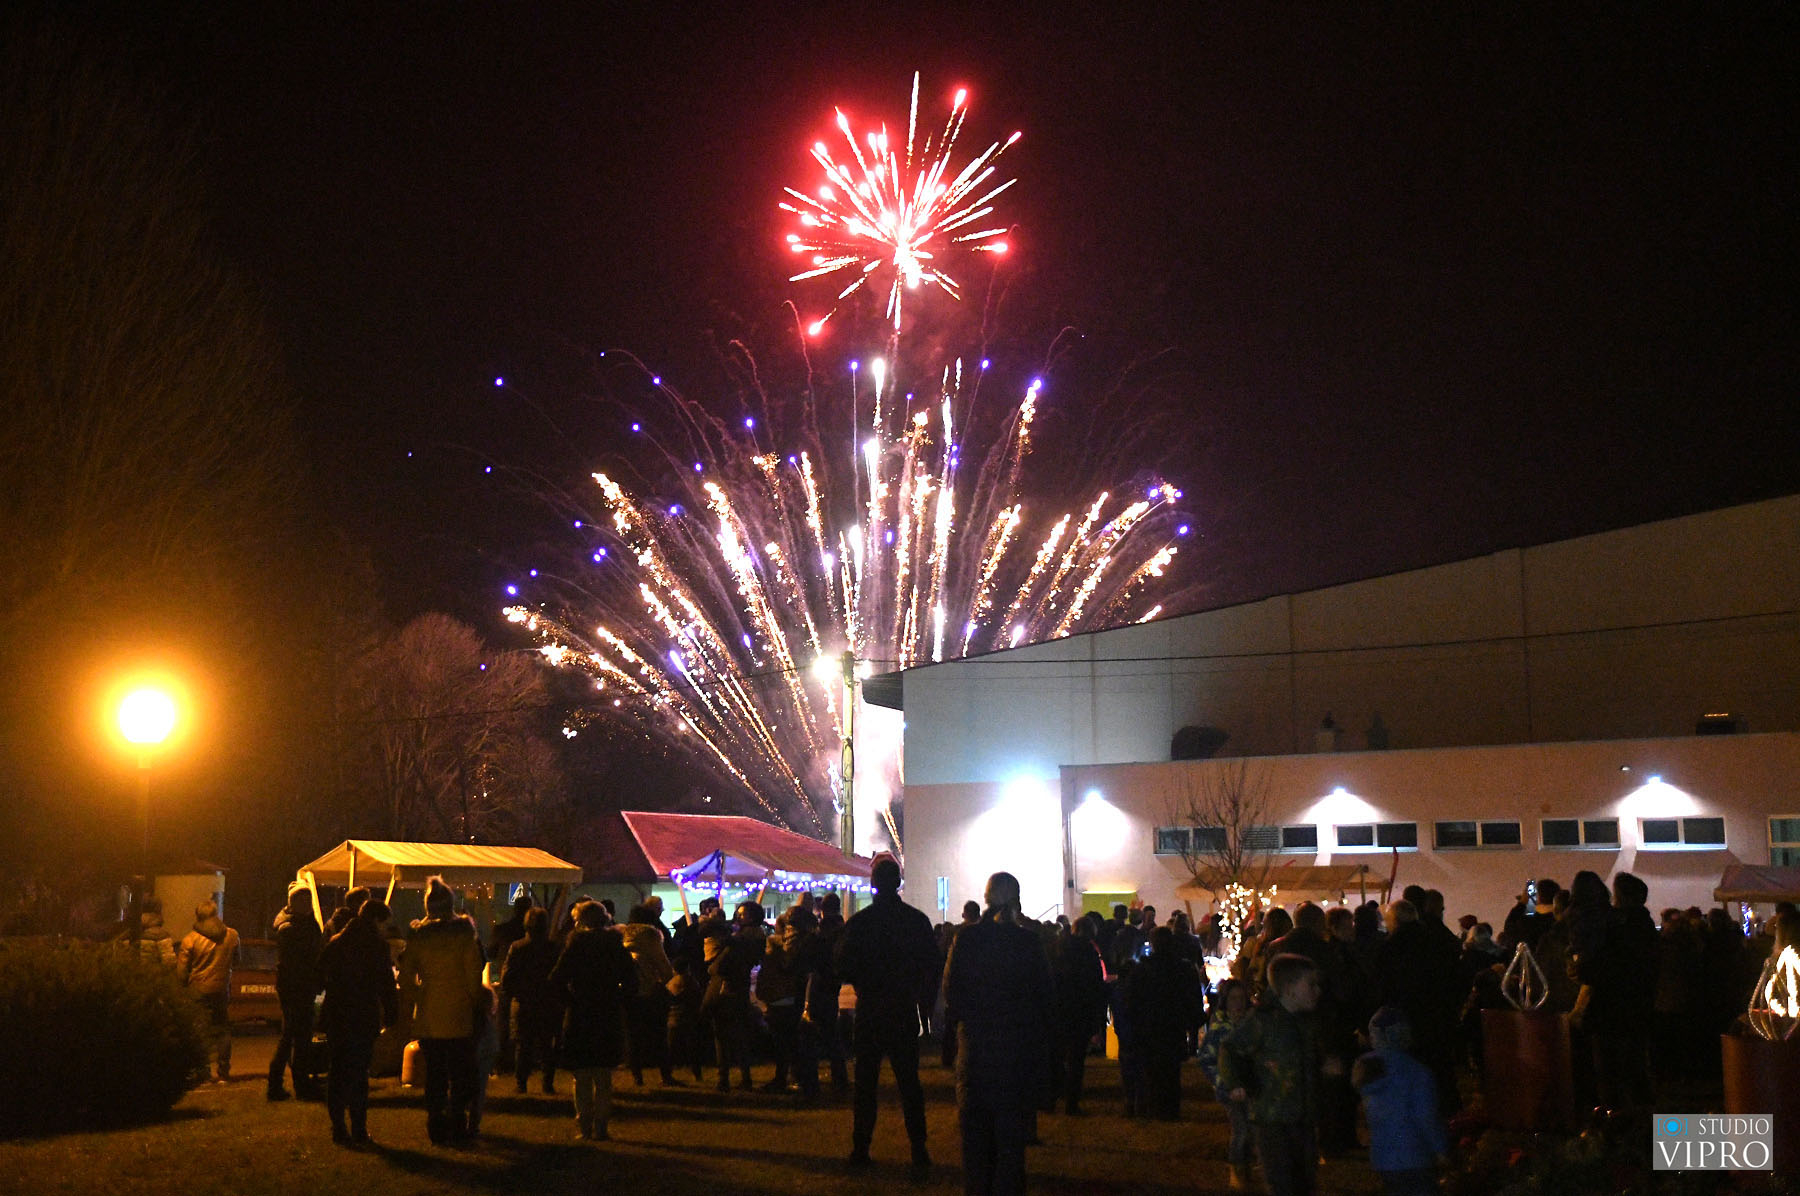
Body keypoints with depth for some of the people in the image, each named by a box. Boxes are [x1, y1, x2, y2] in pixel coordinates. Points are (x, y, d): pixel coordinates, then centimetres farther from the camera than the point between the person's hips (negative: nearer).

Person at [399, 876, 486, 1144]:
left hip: (427, 1019, 3)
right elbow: (474, 976, -8)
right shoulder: (464, 935, -8)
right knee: (460, 1074, 6)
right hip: (458, 1017, -3)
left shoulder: (417, 937, 0)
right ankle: (458, 1127, 5)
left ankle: (435, 1125, 12)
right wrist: (476, 1002, 6)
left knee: (434, 1073, 11)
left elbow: (406, 978, 3)